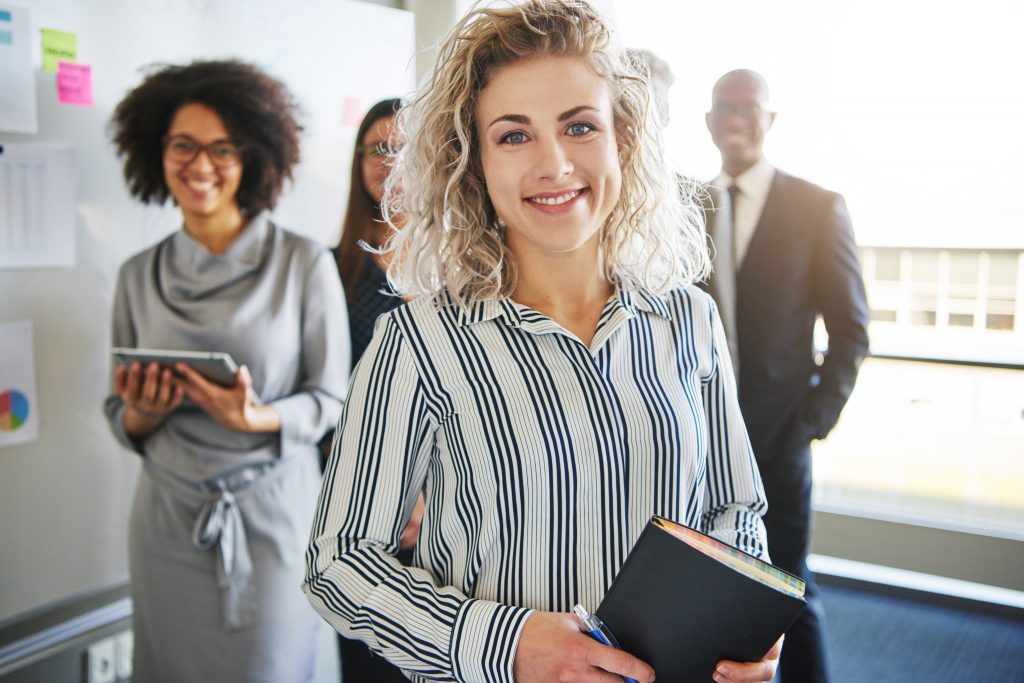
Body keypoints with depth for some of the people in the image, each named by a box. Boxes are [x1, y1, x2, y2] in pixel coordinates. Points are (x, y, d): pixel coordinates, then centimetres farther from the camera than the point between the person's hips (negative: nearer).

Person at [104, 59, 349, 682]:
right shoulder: (139, 276, 3)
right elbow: (121, 420, 9)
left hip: (275, 515, -2)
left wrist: (258, 418, -22)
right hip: (169, 518, 3)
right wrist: (142, 414, -13)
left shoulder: (304, 263, -8)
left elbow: (330, 398, -4)